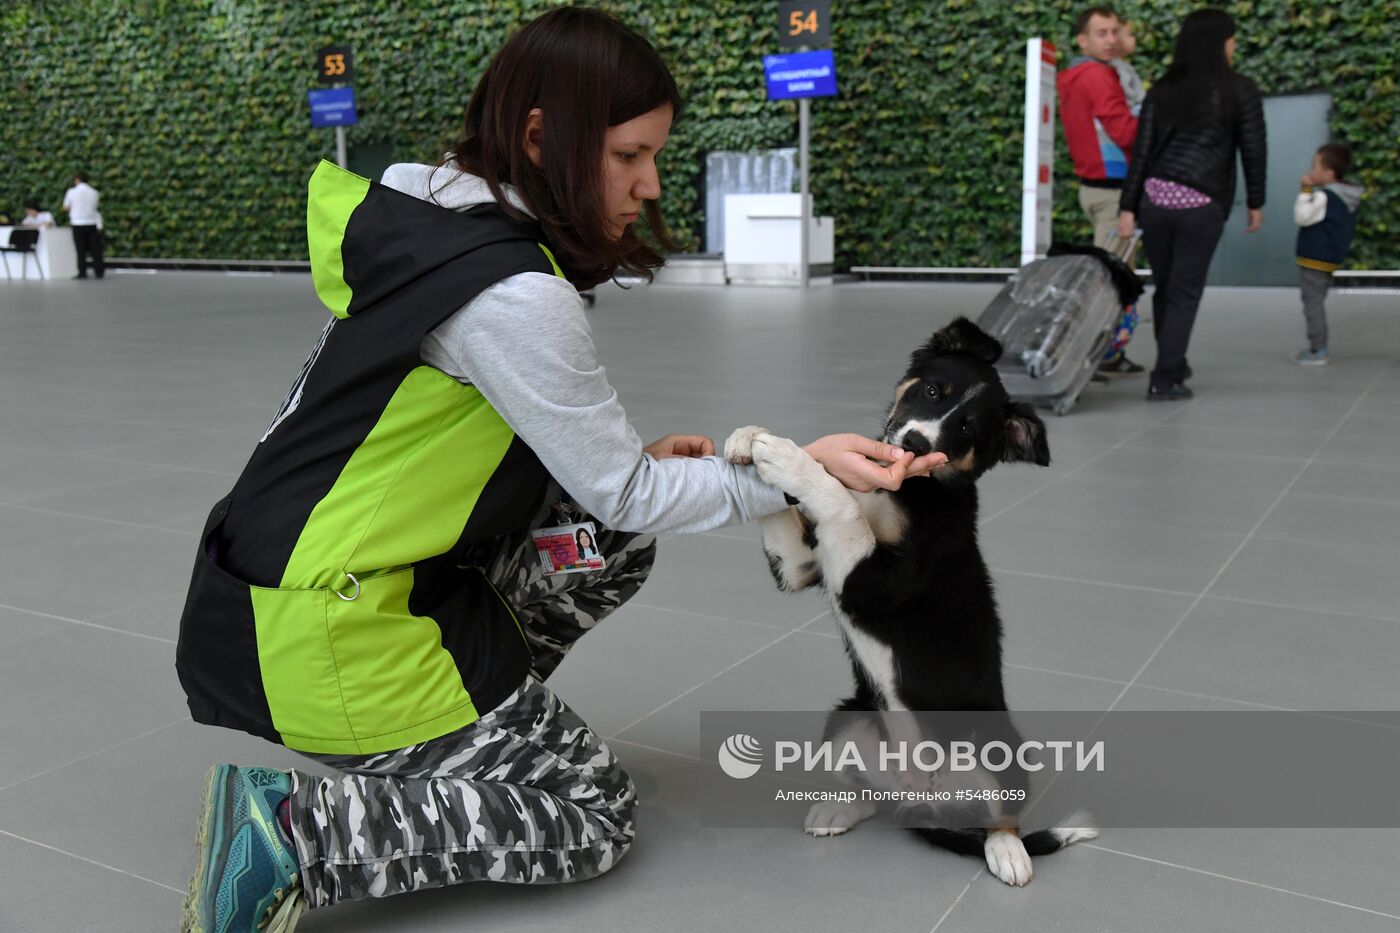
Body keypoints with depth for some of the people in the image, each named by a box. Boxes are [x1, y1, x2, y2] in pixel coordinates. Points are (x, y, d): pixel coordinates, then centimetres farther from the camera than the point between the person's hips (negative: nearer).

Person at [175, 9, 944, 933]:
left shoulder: (436, 214, 3)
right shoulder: (513, 293, -24)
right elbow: (628, 494, -14)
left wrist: (625, 454, 3)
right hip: (326, 635, -9)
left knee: (619, 542, 12)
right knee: (596, 815, 3)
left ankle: (450, 737, 12)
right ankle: (296, 829, -6)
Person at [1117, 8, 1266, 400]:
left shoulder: (1161, 91, 8)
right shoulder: (1240, 90, 2)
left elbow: (1142, 151, 4)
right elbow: (1253, 150, 3)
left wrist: (1129, 207, 5)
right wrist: (1255, 202, 13)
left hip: (1155, 199, 3)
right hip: (1202, 206, -3)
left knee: (1163, 288, 15)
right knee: (1184, 293, 2)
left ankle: (1173, 364, 32)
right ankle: (1165, 379, 0)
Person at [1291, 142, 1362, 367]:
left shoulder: (1324, 197, -19)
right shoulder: (1350, 197, 11)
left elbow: (1302, 217, -21)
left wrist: (1305, 189, -17)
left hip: (1314, 260, -10)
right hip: (1331, 259, 10)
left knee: (1313, 303, -5)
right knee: (1316, 303, 17)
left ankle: (1318, 351, -4)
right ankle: (1318, 347, 22)